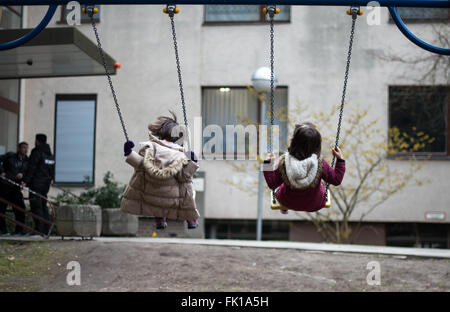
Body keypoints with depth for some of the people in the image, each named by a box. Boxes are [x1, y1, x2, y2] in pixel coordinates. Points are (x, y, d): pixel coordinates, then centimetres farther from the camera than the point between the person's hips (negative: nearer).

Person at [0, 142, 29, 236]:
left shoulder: (27, 161, 8)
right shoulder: (10, 156, -3)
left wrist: (22, 174, -15)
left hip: (16, 187, 4)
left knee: (20, 207, -3)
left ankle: (19, 230, 4)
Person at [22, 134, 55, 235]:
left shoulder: (37, 152, -11)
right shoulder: (49, 153, 15)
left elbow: (31, 168, -17)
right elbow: (52, 170, 19)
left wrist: (25, 181, -18)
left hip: (36, 183, -8)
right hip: (46, 183, 8)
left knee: (36, 206, -5)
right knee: (43, 205, 13)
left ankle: (39, 229, -8)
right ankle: (46, 229, 12)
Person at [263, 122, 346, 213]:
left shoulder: (284, 162, -29)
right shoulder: (320, 162, -30)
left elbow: (272, 184, -16)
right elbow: (336, 180, -16)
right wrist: (340, 159, -9)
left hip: (288, 203, 0)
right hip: (314, 205, 0)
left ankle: (284, 209, 59)